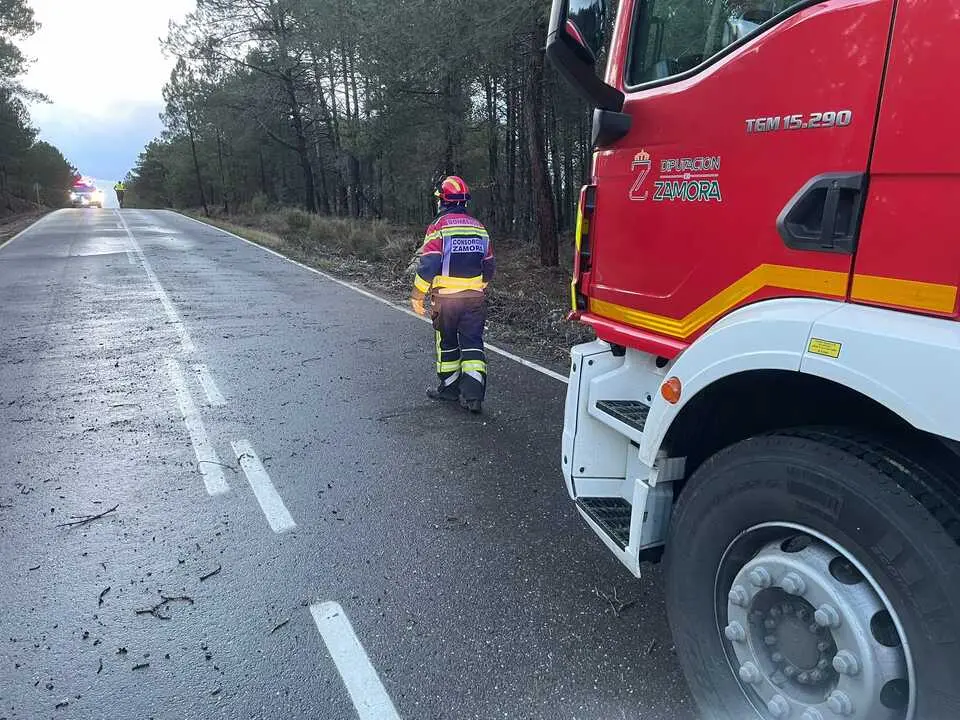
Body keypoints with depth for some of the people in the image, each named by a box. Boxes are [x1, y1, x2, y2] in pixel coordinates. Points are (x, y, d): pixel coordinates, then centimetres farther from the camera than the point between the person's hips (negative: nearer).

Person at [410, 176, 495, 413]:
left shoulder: (439, 227, -9)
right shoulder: (479, 228, 8)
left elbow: (428, 265, -16)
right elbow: (489, 266, 14)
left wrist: (417, 295, -7)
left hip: (445, 298, -3)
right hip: (475, 298, 4)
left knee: (447, 344, 12)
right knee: (473, 343, 5)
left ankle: (449, 387, 25)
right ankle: (473, 394, -4)